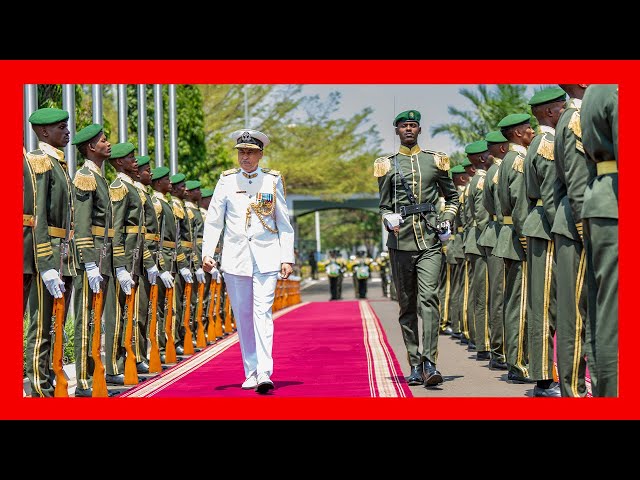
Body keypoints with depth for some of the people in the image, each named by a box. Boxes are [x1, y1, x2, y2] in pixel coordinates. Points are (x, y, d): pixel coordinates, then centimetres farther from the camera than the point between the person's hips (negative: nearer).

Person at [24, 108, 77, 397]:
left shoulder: (59, 164, 19)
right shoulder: (39, 161, -9)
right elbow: (38, 217, -17)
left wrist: (68, 261, 17)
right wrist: (47, 266, -22)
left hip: (65, 258, 9)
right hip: (48, 255, -9)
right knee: (42, 329, -6)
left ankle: (54, 385, 17)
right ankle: (41, 391, -3)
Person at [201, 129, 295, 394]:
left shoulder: (273, 180, 4)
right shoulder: (227, 180, 5)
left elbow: (284, 223, 7)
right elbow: (213, 220, 6)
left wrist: (287, 258, 2)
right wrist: (207, 252, -5)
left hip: (266, 257, -2)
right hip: (235, 258, 2)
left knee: (263, 312, -12)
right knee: (243, 316, 5)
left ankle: (264, 373, -19)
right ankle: (250, 372, 14)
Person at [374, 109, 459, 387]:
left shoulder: (435, 161, 11)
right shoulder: (387, 165, 11)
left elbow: (452, 197, 21)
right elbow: (384, 206, 14)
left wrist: (447, 221, 4)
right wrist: (390, 220, -8)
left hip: (430, 241, -1)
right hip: (400, 240, 1)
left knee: (428, 298, -16)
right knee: (407, 305, 4)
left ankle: (430, 364, -21)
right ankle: (415, 366, 10)